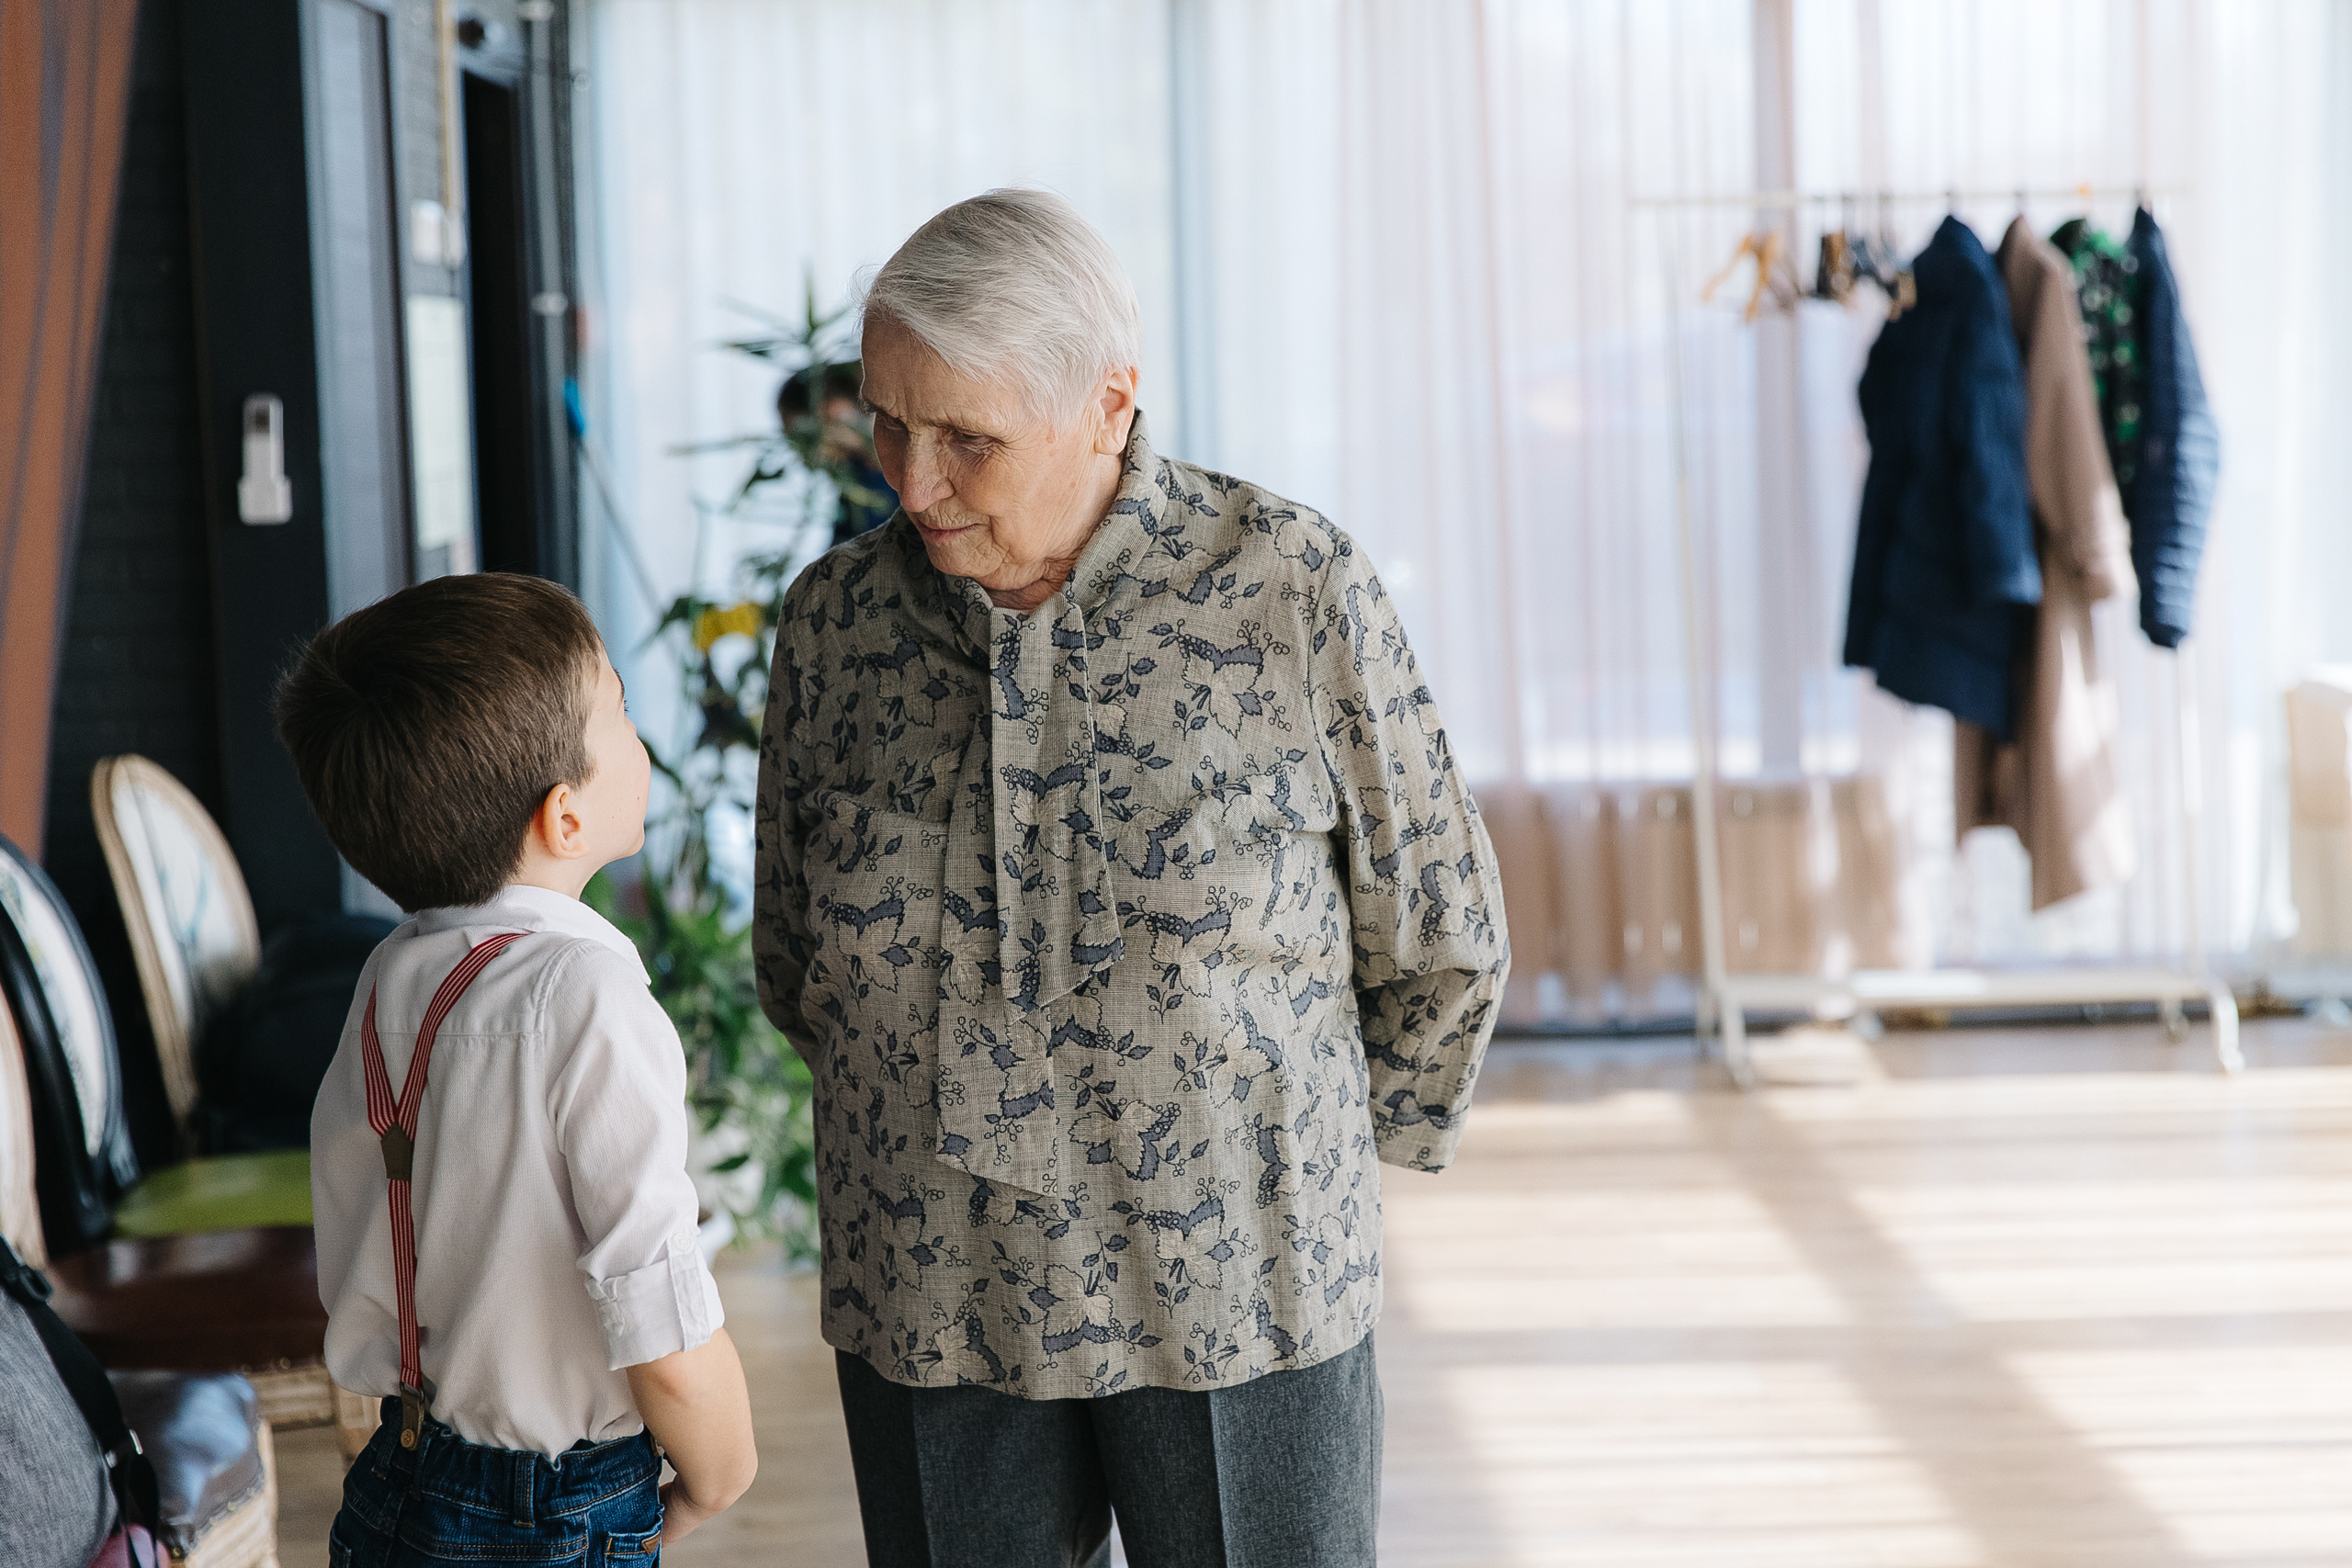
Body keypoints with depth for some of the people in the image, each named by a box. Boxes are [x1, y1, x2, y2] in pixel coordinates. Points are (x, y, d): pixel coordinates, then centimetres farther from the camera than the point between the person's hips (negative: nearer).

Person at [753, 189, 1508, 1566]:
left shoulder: (1296, 592, -10)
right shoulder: (836, 619, -1)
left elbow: (1443, 941, 0)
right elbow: (796, 965, 12)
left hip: (1235, 1303, -2)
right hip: (933, 1307, 3)